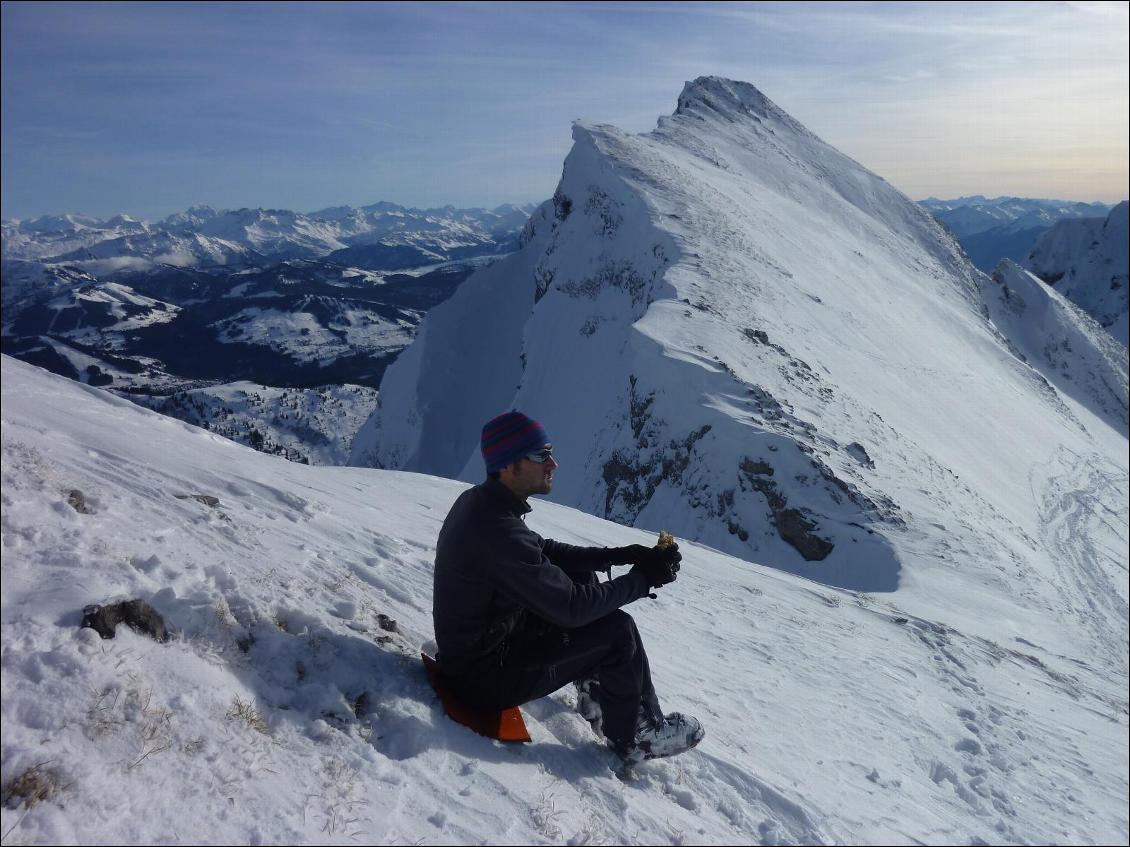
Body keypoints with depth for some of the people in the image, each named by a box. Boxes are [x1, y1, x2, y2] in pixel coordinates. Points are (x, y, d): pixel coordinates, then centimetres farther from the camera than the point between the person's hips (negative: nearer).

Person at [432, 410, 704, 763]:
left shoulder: (476, 500, -1)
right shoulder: (498, 531, -32)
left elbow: (544, 549, 10)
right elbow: (570, 607, -26)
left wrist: (618, 555, 0)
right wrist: (643, 579, -13)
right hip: (484, 676, -9)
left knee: (582, 577, 14)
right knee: (617, 630, -10)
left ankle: (596, 692, 25)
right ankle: (639, 736, 13)